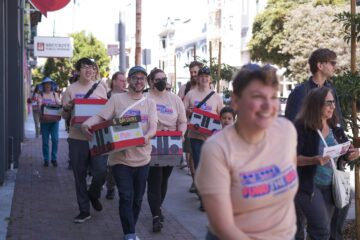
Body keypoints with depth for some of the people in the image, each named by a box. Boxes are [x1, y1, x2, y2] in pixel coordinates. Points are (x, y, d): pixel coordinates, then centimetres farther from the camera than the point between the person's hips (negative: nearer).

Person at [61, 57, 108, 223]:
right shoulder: (71, 89, 3)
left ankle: (93, 194, 25)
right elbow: (65, 116, 7)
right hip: (77, 138, 0)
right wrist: (67, 108, -14)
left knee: (101, 171, -8)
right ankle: (84, 210, 19)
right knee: (79, 176, 6)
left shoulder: (100, 88, 6)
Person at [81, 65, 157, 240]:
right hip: (121, 157, -3)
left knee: (138, 198, 12)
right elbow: (101, 117, -4)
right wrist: (86, 124, -25)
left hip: (142, 157, 3)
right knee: (126, 197, -7)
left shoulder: (149, 103, 8)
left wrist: (147, 136, -27)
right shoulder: (116, 99, 2)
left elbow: (153, 127, -4)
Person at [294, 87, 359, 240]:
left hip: (330, 186, 6)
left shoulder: (335, 127, 4)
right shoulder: (302, 127, -15)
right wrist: (314, 160, -32)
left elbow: (343, 154, 15)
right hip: (308, 185, -6)